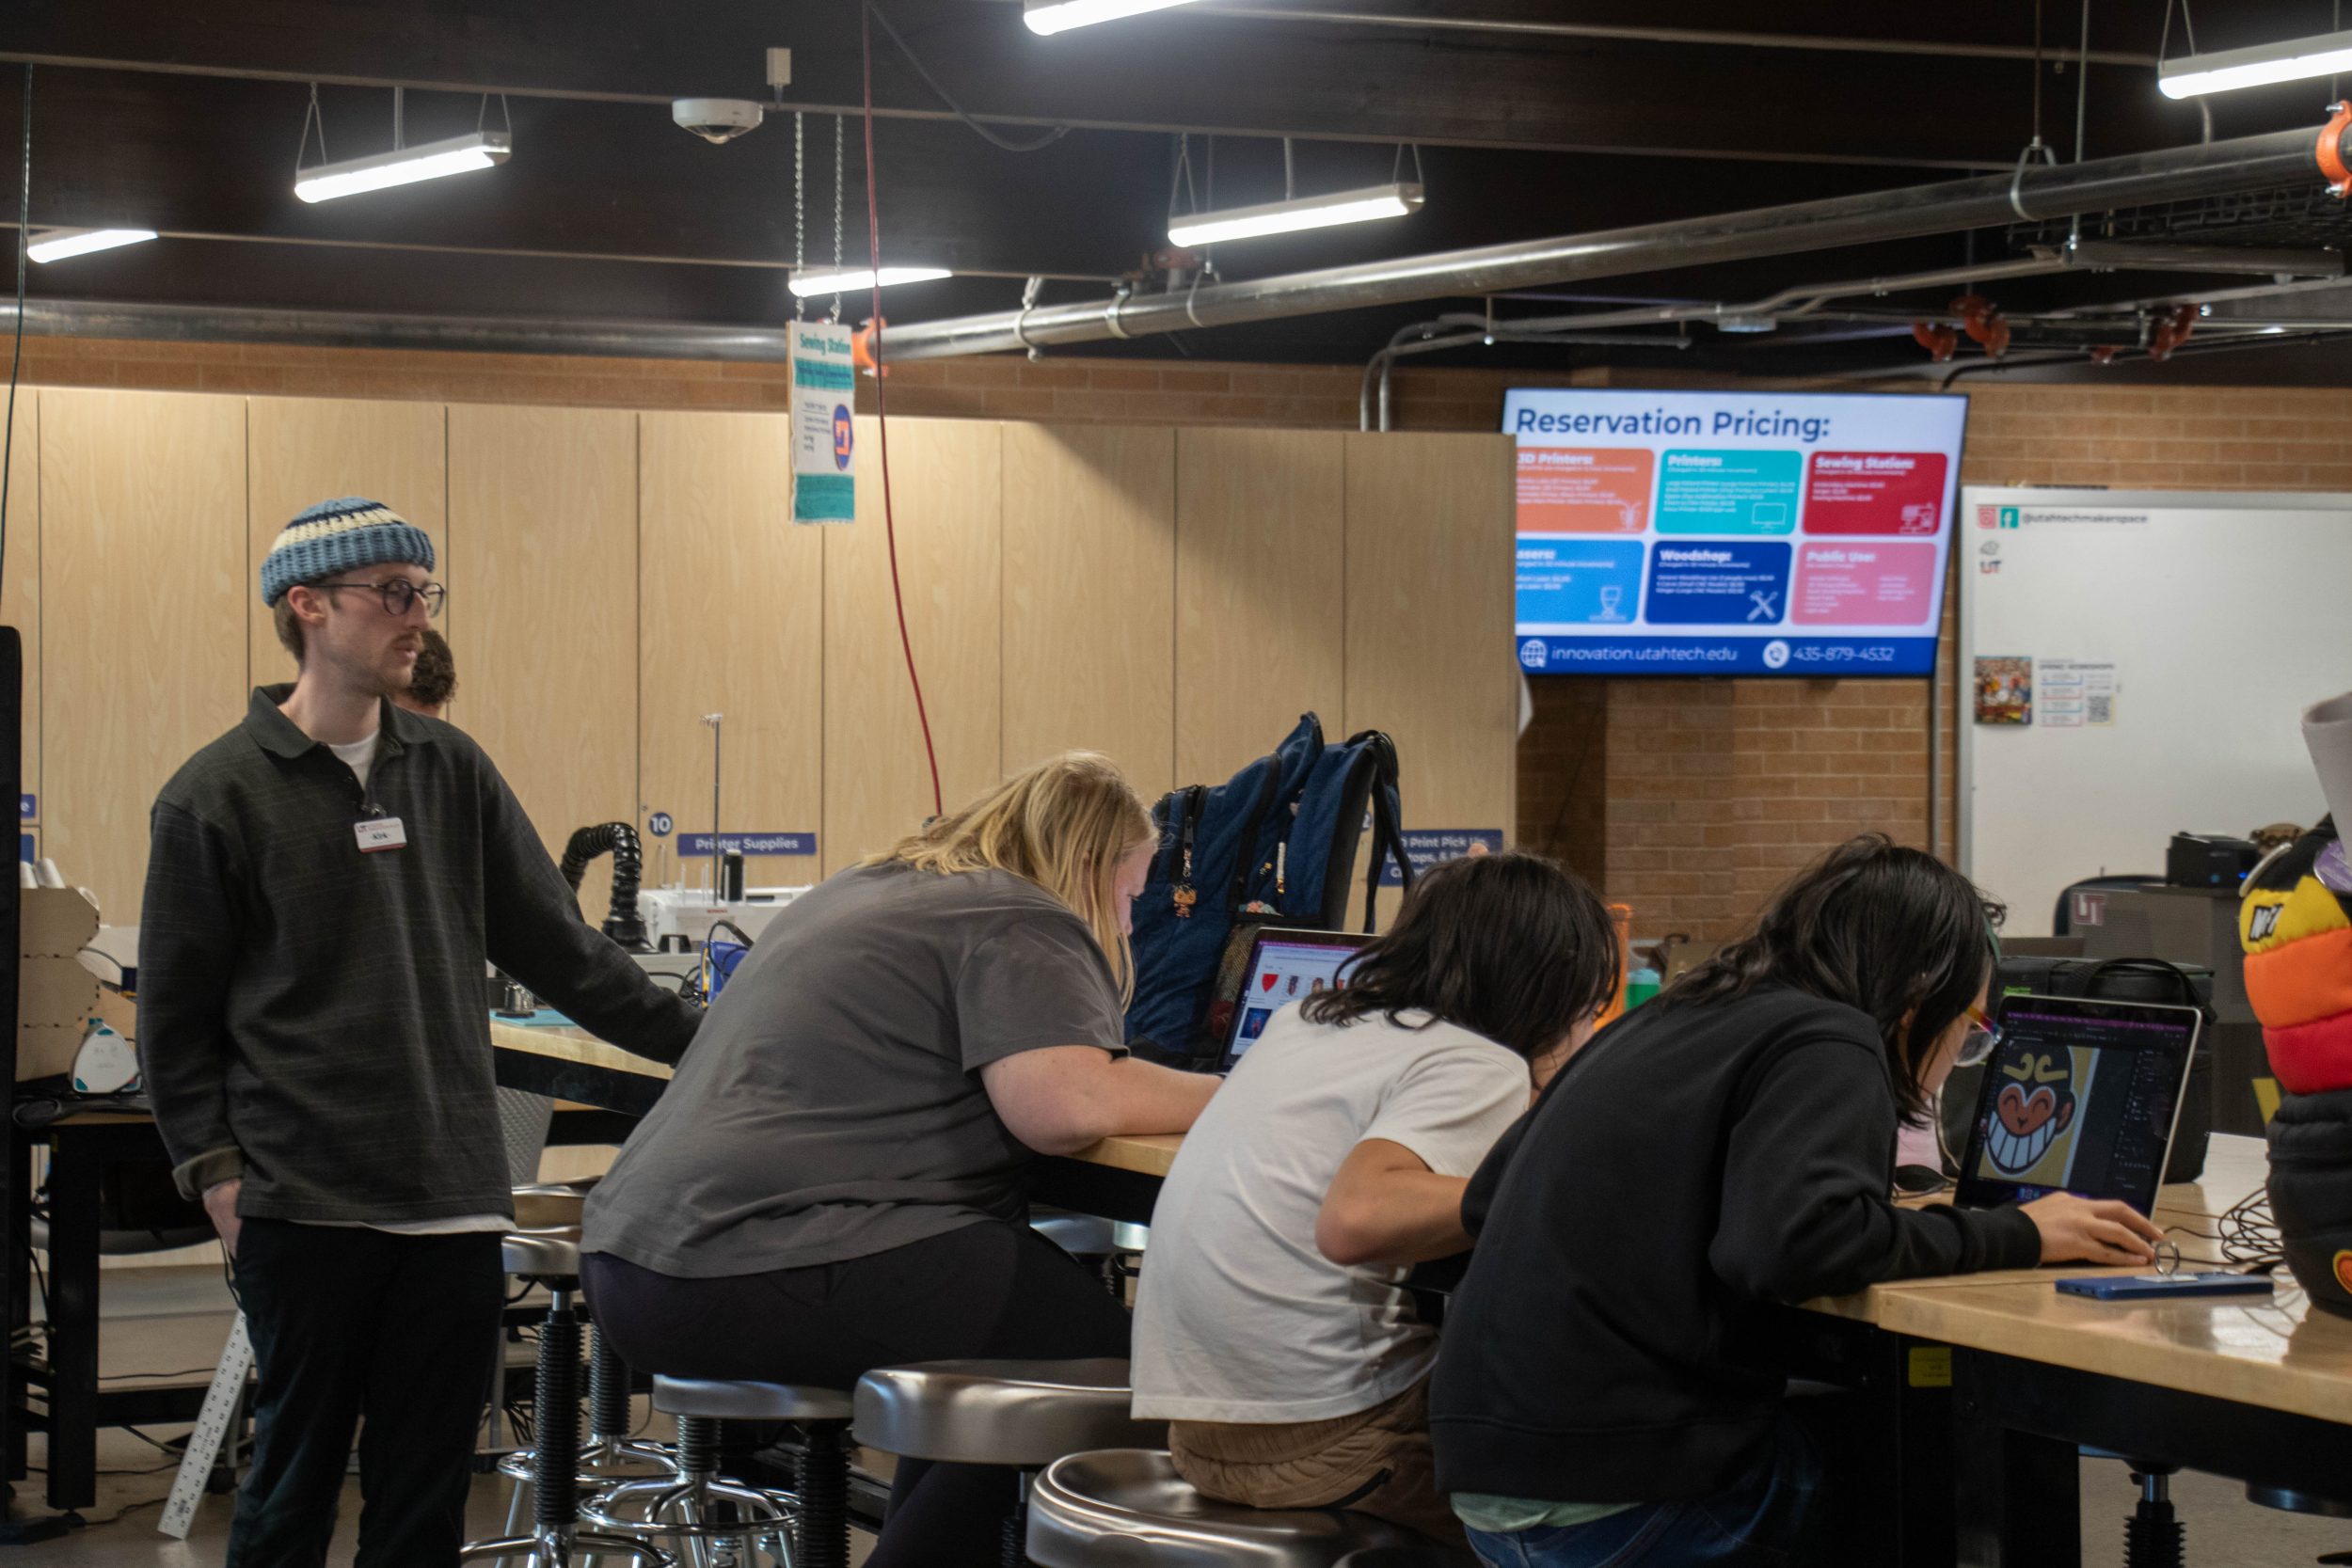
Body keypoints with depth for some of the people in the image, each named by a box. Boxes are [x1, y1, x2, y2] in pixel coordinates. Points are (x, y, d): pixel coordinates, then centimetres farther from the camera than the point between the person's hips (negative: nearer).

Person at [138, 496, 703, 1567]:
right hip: (305, 1205, -4)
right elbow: (176, 1015, 1)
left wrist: (696, 1040, 7)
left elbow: (554, 946, 13)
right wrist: (214, 1168, -7)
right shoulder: (218, 796, -2)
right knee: (295, 1480, 1)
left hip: (455, 1199, 4)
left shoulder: (450, 773, 11)